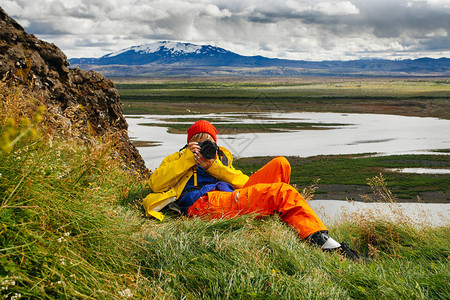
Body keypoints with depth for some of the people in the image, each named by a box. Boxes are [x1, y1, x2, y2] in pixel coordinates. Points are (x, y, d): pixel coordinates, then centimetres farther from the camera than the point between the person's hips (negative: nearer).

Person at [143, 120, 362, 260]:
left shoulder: (221, 157, 40)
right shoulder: (177, 159, 32)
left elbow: (245, 182, 17)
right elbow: (155, 183, 8)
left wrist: (214, 166, 4)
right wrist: (188, 158, 6)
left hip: (231, 198, 5)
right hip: (203, 202, -5)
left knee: (280, 164, -9)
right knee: (284, 192, -21)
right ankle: (322, 241, -24)